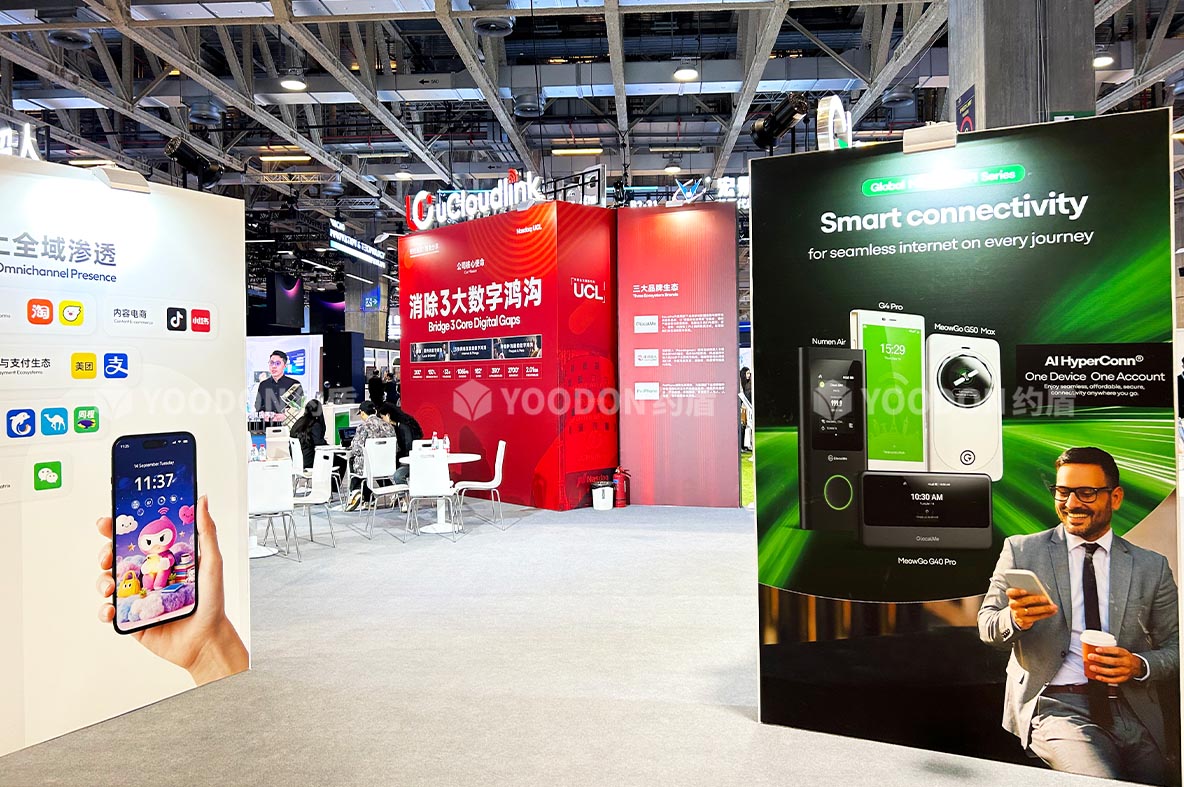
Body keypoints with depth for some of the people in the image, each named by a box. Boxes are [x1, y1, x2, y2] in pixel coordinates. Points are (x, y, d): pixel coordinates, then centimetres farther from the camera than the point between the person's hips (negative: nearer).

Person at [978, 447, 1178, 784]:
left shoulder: (1152, 567, 10)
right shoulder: (1021, 550, 4)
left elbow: (1175, 649, 10)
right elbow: (987, 627, 2)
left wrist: (1140, 666, -11)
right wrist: (1014, 618, -21)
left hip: (1134, 715, 4)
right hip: (1055, 704, -3)